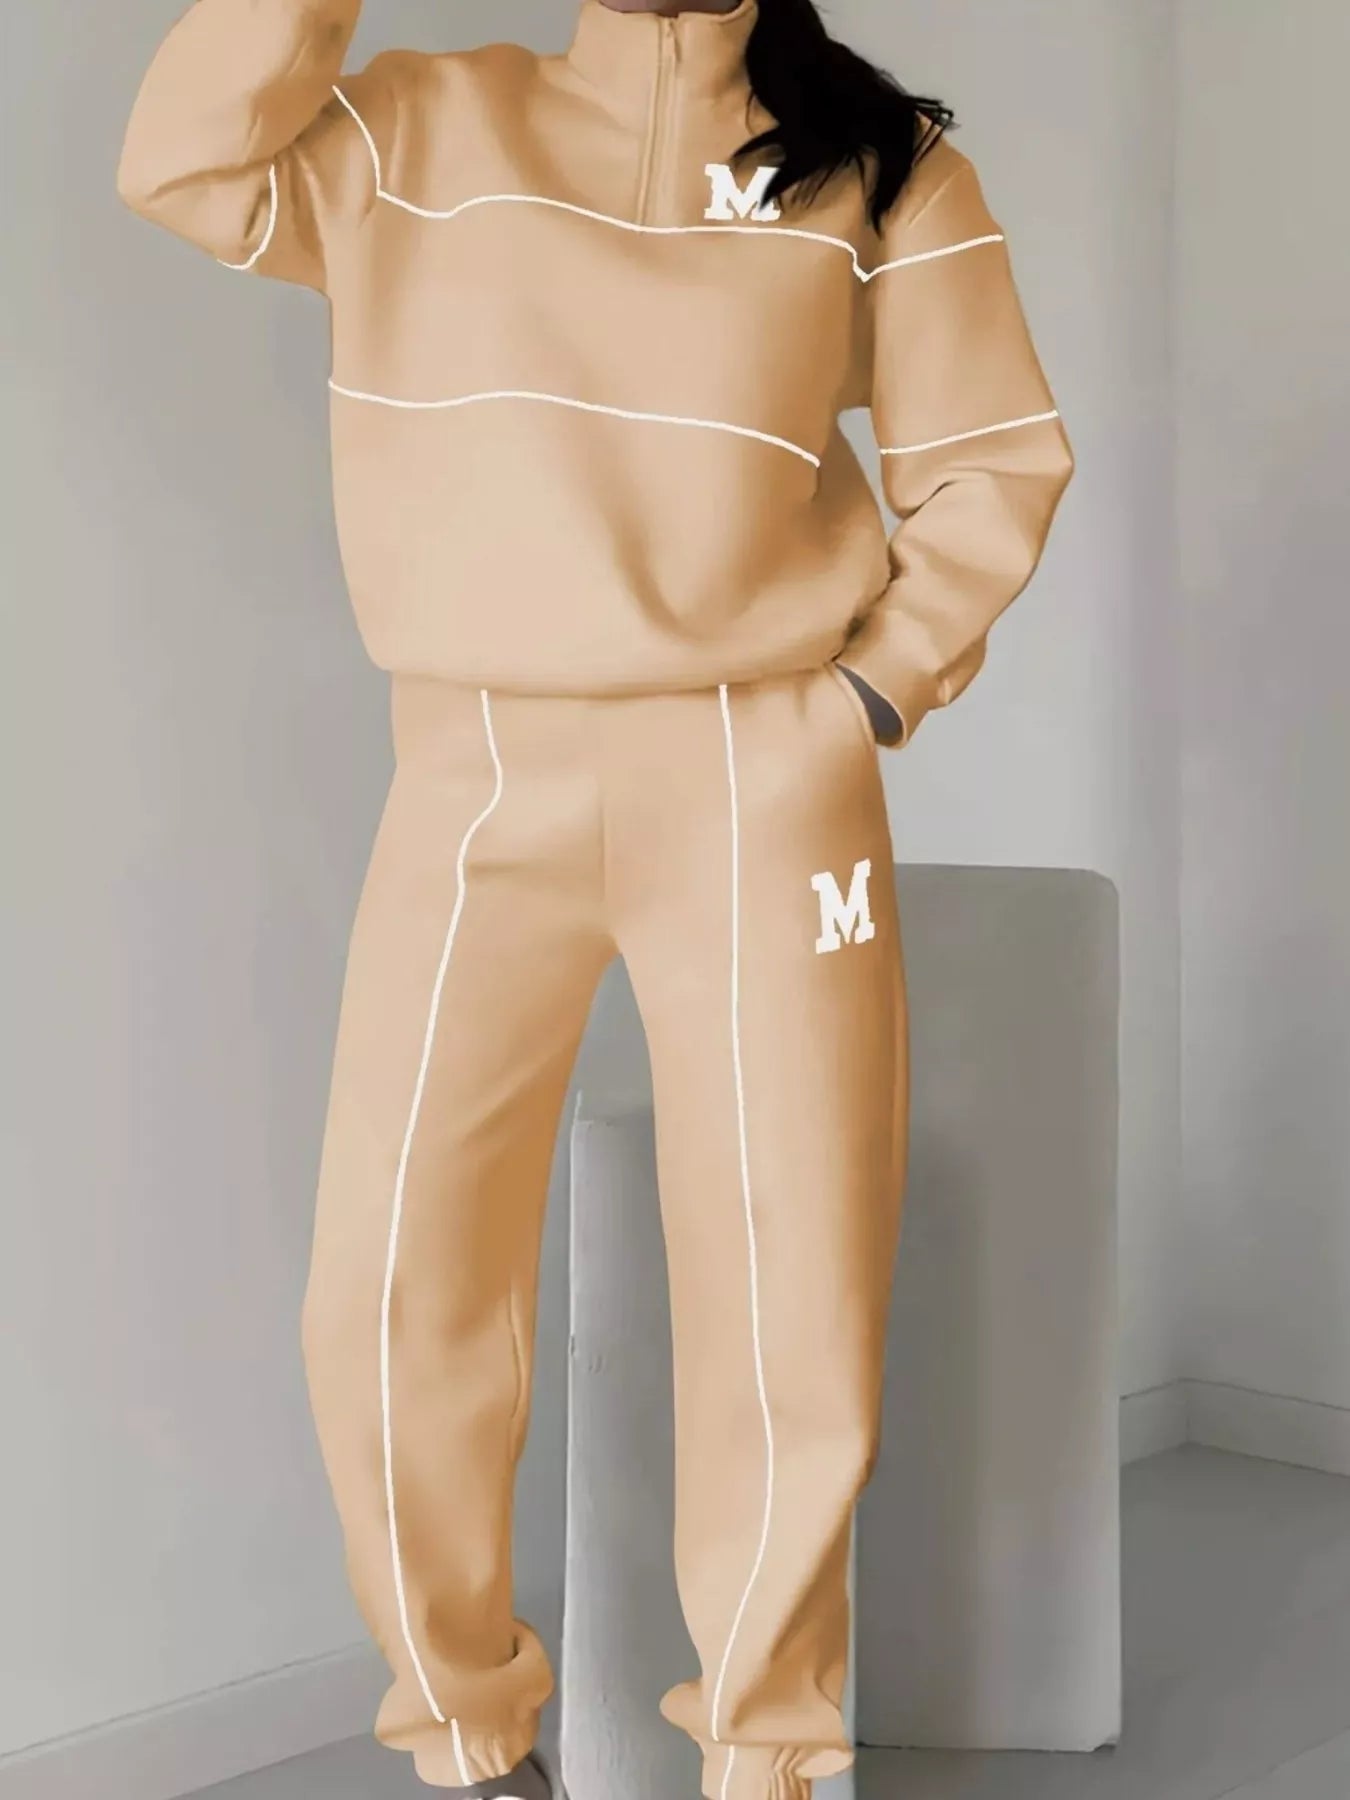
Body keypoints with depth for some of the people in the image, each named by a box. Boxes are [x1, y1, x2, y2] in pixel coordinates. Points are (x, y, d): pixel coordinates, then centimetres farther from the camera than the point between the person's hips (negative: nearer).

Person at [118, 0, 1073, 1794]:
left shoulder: (881, 164, 7)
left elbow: (995, 460, 7)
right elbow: (185, 163, -4)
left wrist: (874, 699, -2)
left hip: (758, 785, -1)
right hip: (478, 784, 1)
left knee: (797, 1315, -2)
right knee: (392, 1302, -2)